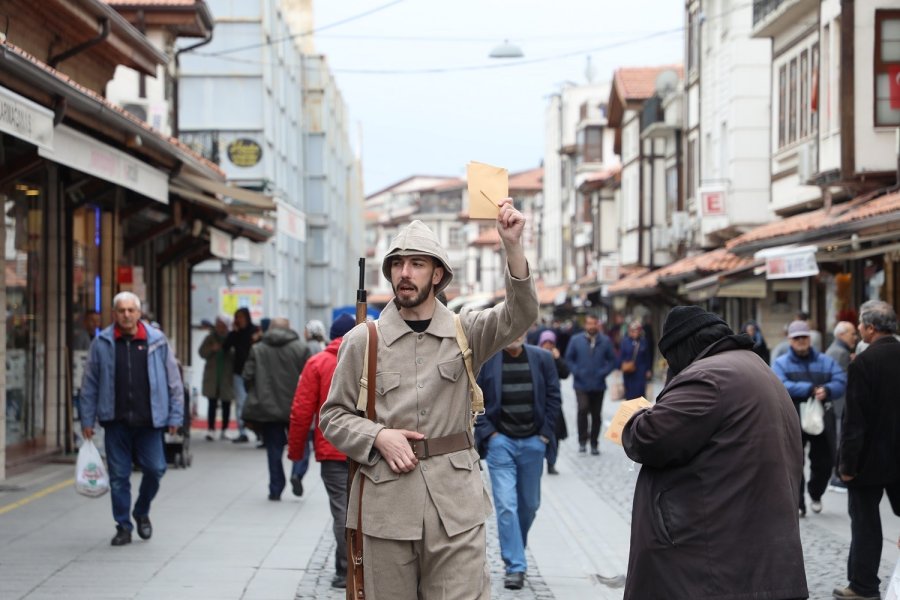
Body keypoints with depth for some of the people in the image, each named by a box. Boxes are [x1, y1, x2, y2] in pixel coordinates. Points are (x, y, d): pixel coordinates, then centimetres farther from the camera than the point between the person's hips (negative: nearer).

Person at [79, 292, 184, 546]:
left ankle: (142, 512, 25)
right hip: (116, 421, 0)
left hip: (148, 420, 0)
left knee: (155, 469, -2)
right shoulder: (101, 343, 2)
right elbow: (89, 385, 6)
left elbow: (173, 381, 5)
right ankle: (123, 527, 16)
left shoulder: (157, 341, 2)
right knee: (118, 475, 4)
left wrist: (175, 416, 0)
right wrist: (87, 420, 2)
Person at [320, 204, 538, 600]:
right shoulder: (362, 341, 5)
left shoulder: (466, 333, 6)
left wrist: (513, 245, -25)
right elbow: (333, 416, 9)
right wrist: (378, 436, -10)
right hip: (385, 503, 0)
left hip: (455, 503, 0)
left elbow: (520, 314, -11)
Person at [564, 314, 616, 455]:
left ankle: (594, 444, 19)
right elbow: (569, 359, 5)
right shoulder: (576, 340, 2)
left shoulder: (605, 341, 3)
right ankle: (582, 440, -9)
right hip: (581, 384, -2)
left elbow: (612, 360, 7)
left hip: (598, 385, 2)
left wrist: (603, 372, -7)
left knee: (596, 415, 7)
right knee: (583, 409, -21)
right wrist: (577, 372, -8)